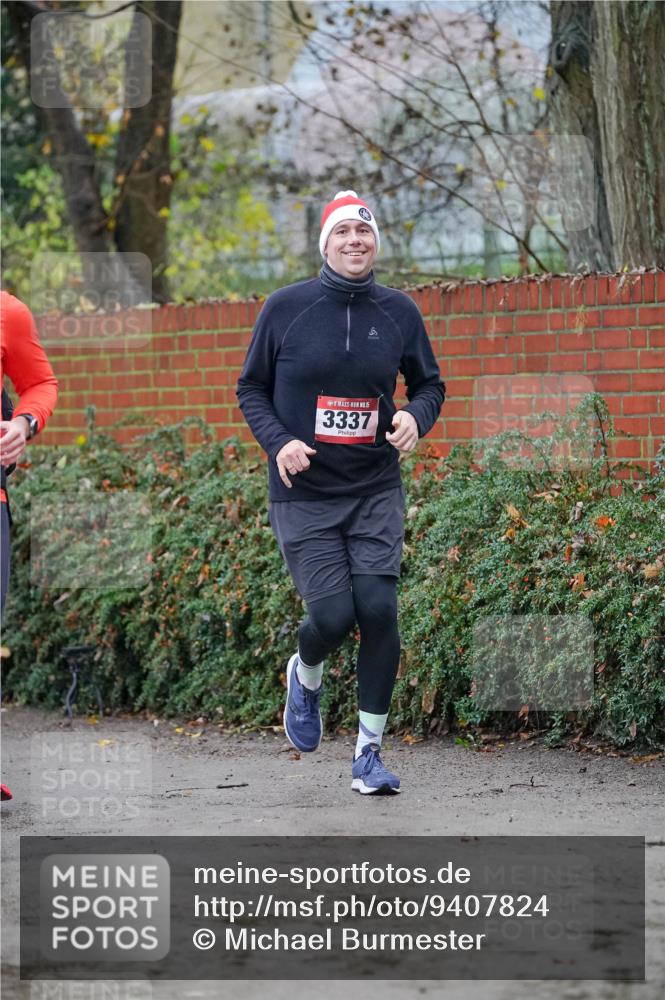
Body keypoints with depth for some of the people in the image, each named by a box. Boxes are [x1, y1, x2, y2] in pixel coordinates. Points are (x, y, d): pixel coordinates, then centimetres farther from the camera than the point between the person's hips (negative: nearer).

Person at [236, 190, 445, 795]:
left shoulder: (398, 311, 2)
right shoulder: (286, 307, -4)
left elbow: (430, 384, 14)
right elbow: (251, 388, 5)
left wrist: (415, 417, -8)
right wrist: (278, 442, -12)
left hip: (376, 491, 2)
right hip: (304, 495, -2)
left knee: (378, 608, -11)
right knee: (333, 615, -11)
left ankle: (369, 752, 4)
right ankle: (305, 677, 28)